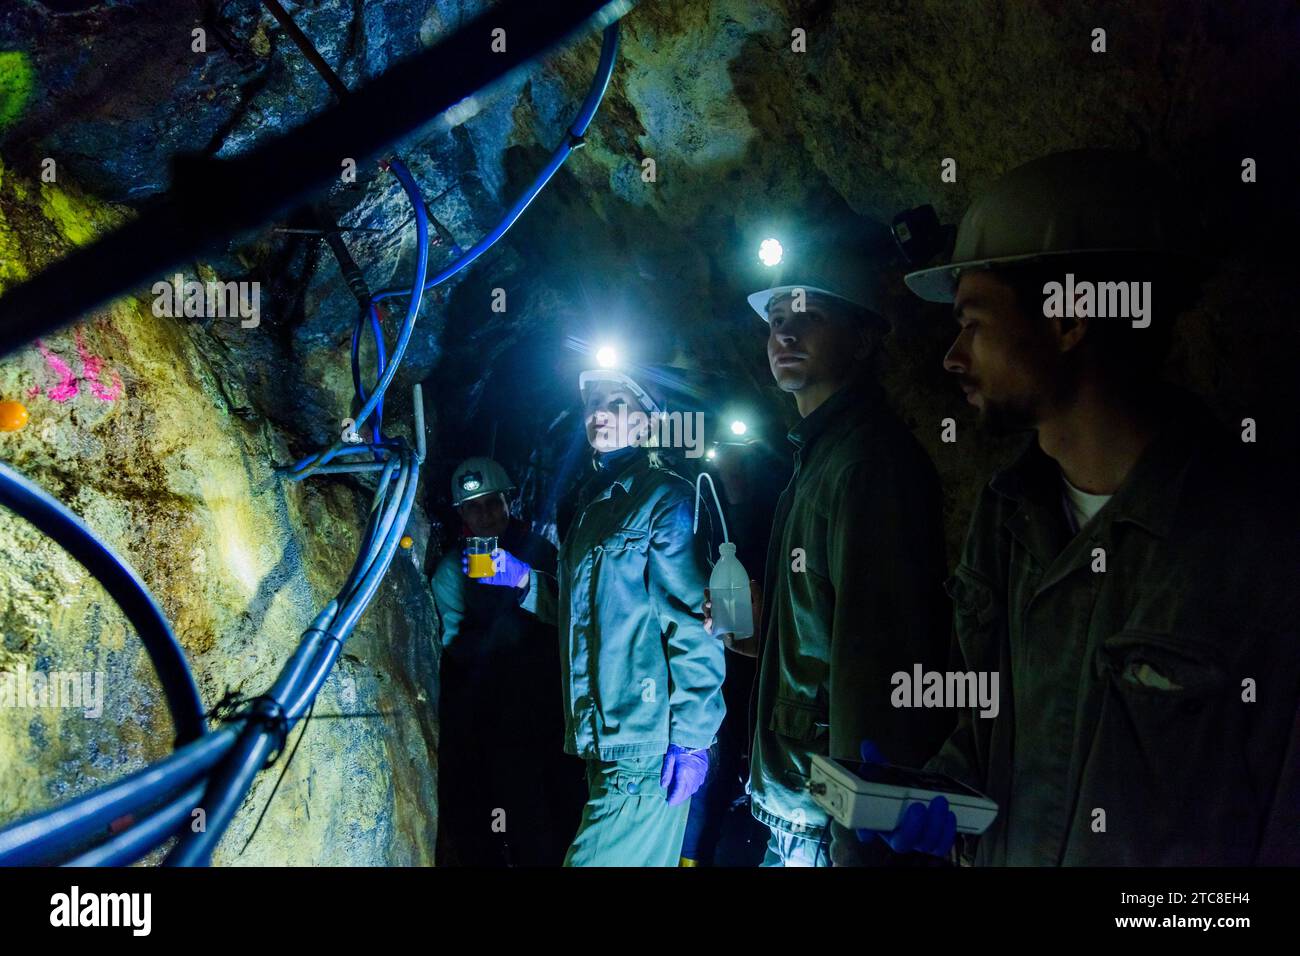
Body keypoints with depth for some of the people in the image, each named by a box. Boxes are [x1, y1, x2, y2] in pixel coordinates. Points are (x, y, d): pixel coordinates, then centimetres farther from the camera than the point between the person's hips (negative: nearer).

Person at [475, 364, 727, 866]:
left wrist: (691, 736, -20)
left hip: (647, 746, -9)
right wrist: (523, 579, 12)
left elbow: (693, 622, -16)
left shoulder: (665, 497, -9)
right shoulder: (597, 501, 18)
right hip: (603, 742, 9)